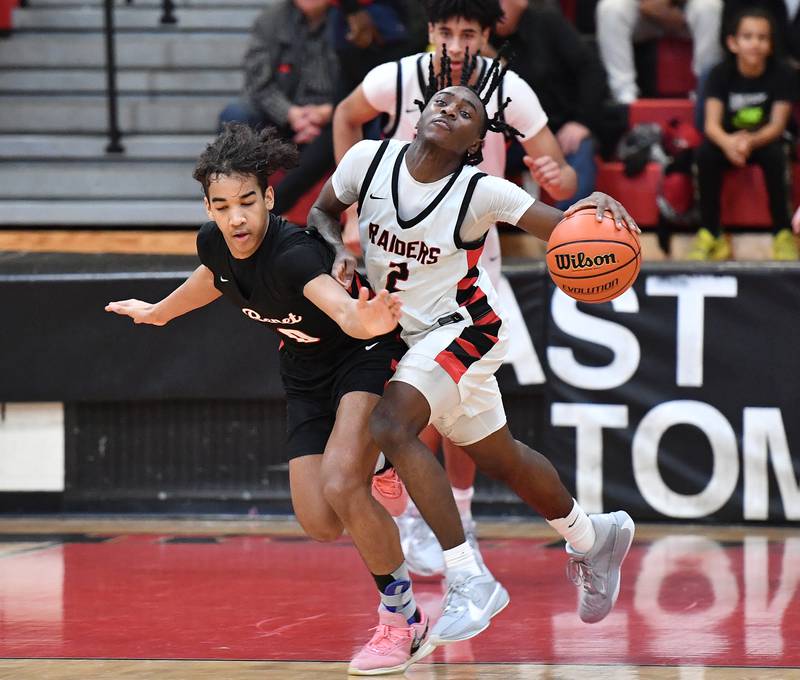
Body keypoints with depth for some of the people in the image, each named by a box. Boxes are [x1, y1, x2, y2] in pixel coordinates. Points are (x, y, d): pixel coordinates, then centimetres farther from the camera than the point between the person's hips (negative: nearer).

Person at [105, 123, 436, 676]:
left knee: (340, 485, -29)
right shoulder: (215, 242, -13)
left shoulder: (292, 252, -34)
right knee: (320, 524, -3)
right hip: (306, 371, 7)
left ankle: (403, 621, -11)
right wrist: (158, 313, 33)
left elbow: (340, 305, -54)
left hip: (364, 356, -7)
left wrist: (366, 321, -78)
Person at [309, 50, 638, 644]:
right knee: (501, 459, 20)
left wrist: (598, 210, -45)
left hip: (459, 328, -6)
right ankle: (593, 538, 47)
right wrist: (338, 250, -11)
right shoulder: (369, 160, -9)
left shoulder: (481, 193, -21)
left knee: (391, 424, -29)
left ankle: (471, 582, -26)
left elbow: (561, 225, -24)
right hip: (406, 335, 6)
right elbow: (323, 211, 9)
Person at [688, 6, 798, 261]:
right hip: (729, 141, 1)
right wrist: (728, 143, -44)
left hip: (765, 140, -1)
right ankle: (710, 234, -21)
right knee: (705, 154, -30)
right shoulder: (721, 74, -11)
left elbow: (777, 124, -17)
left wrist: (752, 141, -38)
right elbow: (711, 124, -20)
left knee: (775, 155, -34)